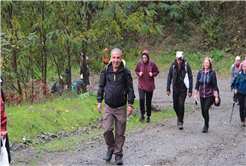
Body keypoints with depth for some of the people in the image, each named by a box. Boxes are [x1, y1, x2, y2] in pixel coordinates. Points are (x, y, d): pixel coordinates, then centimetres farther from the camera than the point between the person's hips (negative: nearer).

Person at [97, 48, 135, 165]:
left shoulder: (125, 71, -5)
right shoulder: (106, 70, -1)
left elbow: (130, 88, 0)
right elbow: (101, 86, 9)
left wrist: (130, 104, -3)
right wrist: (99, 101, 5)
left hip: (121, 108, -1)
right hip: (108, 107, 1)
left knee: (120, 133, 4)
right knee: (107, 130, -8)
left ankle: (118, 154, 18)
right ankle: (110, 148, 18)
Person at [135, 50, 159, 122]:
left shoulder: (152, 63, -7)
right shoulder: (139, 63, -4)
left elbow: (157, 71, 6)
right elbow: (136, 70, 12)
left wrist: (152, 74, -12)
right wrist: (139, 73, -9)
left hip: (150, 85, 0)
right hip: (141, 84, 0)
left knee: (148, 101, 6)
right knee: (141, 99, -18)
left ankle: (148, 116, 21)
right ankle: (142, 115, -3)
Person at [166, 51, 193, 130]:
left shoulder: (186, 65, -11)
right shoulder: (173, 65, -4)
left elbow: (190, 78, -5)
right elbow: (169, 77, 4)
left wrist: (190, 91, -6)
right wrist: (168, 89, 1)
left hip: (183, 89, -3)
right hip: (175, 89, 3)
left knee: (181, 104, -14)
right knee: (175, 105, 11)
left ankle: (180, 122, -3)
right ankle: (179, 117, 38)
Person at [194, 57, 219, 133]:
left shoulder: (212, 72, -8)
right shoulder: (200, 72, 1)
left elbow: (215, 85, -5)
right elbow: (197, 83, 8)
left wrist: (216, 96, -6)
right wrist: (195, 94, 6)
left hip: (210, 95, -4)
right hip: (202, 95, 4)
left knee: (205, 109, -13)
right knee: (203, 111, 8)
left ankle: (206, 126, 0)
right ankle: (206, 124, 30)